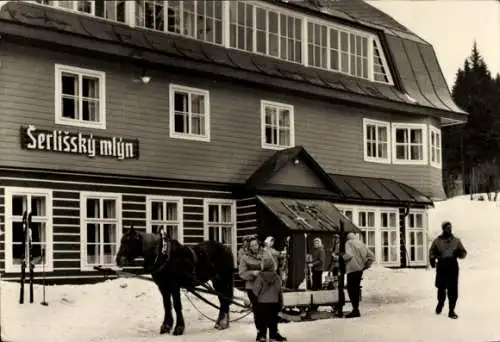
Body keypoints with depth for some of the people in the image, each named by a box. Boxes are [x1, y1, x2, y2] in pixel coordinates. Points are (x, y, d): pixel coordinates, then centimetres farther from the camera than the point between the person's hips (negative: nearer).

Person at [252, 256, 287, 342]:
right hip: (274, 302, 3)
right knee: (273, 320, 9)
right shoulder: (276, 277, 0)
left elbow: (256, 290, -11)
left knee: (262, 320, 5)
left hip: (262, 302, -3)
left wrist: (257, 295, 12)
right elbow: (280, 291, 5)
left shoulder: (261, 276, -13)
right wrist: (281, 303, 13)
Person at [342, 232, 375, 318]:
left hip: (352, 269, -8)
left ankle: (355, 310, -12)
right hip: (360, 269, 8)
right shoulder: (361, 244, 16)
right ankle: (356, 309, 20)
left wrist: (342, 257, -6)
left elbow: (349, 255, -23)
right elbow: (371, 257, 14)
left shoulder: (349, 243, -6)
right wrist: (366, 266, 17)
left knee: (351, 289, -6)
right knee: (356, 289, 15)